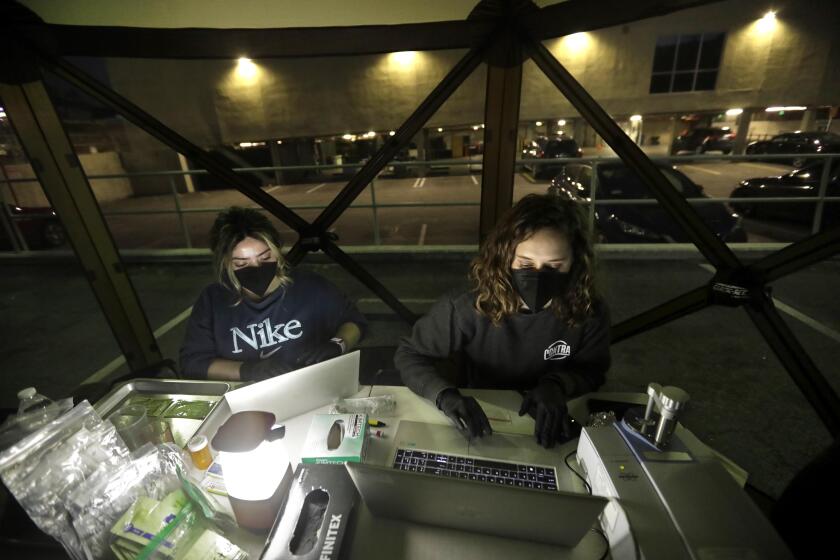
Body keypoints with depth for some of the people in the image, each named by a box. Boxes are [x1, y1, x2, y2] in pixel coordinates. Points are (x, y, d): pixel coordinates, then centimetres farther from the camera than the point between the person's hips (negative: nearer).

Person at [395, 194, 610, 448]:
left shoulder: (590, 313, -18)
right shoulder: (468, 308, -27)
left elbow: (592, 370, 1)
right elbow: (408, 354, -15)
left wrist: (557, 385, -20)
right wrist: (445, 395, -32)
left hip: (549, 424, 2)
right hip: (481, 421, -1)